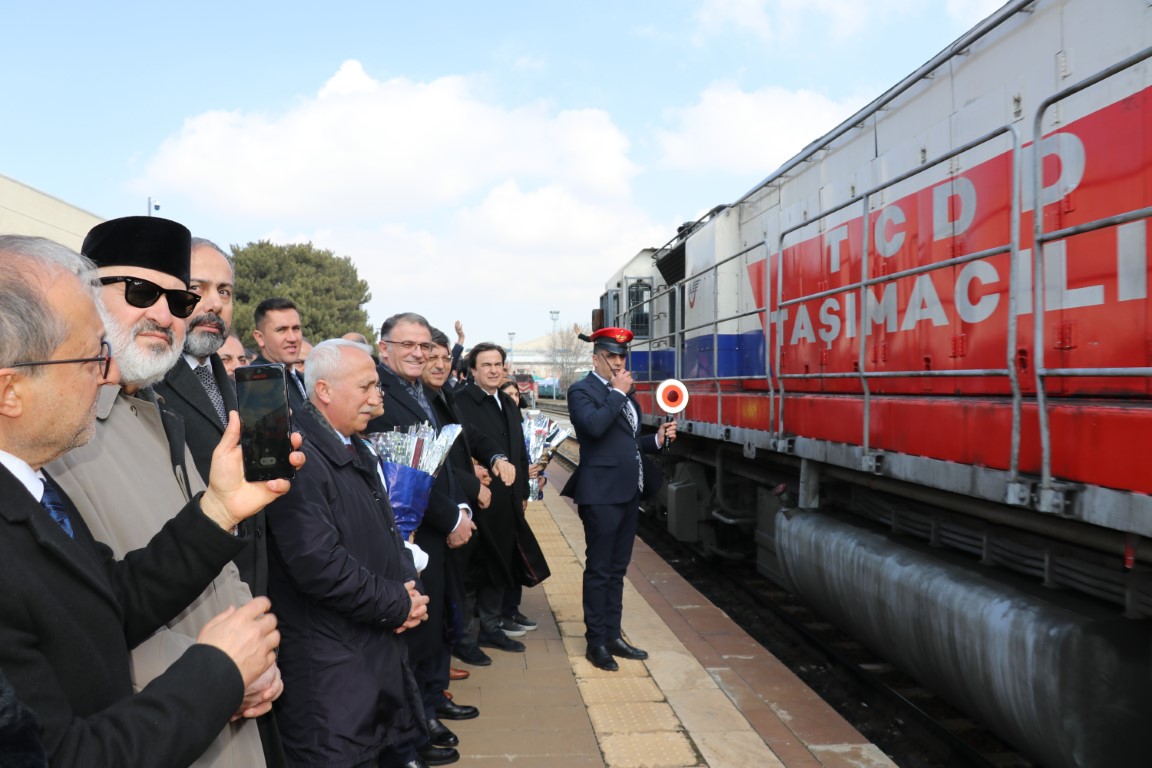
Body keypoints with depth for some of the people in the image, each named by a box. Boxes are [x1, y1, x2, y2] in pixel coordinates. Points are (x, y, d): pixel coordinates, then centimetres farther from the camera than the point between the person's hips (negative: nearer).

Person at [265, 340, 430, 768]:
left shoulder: (356, 448, 11)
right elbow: (319, 565, -26)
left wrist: (407, 588, -1)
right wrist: (399, 604, -14)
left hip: (383, 646, 9)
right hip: (330, 664, -9)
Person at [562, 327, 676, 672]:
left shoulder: (624, 393, 16)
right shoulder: (582, 391, -8)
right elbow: (594, 426, -28)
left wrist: (657, 439, 8)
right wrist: (618, 393, -19)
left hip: (629, 493, 8)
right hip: (602, 495, -8)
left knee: (617, 570, 15)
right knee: (598, 571, 2)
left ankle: (613, 635, 25)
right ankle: (596, 641, 12)